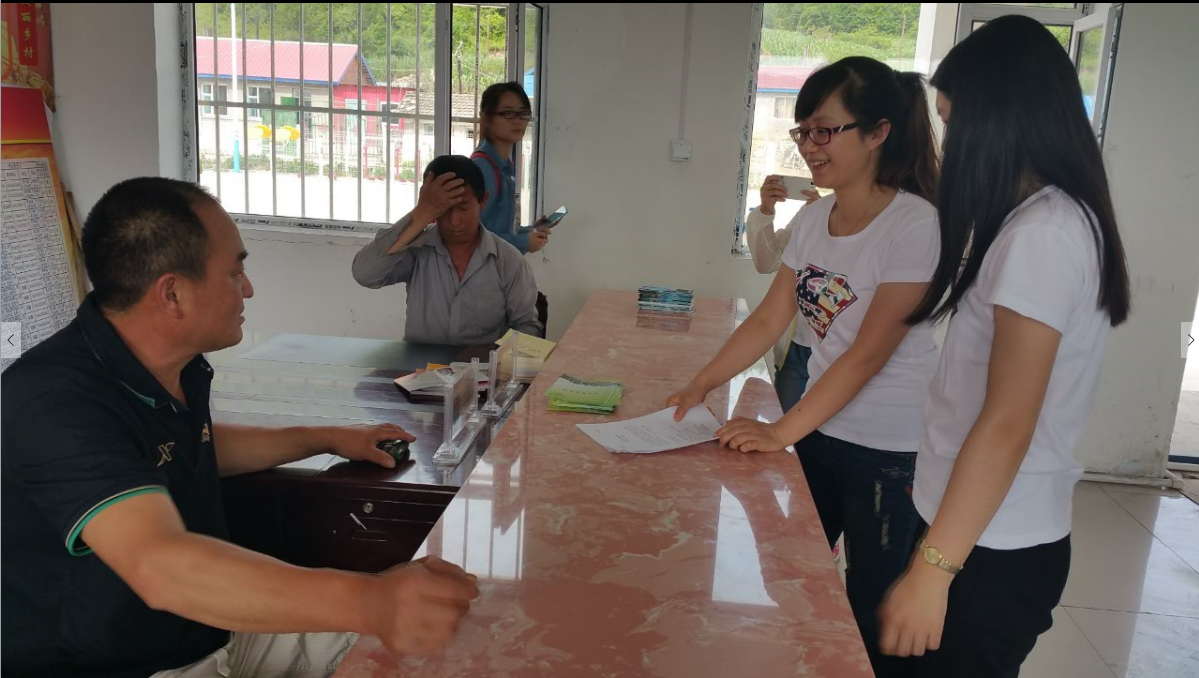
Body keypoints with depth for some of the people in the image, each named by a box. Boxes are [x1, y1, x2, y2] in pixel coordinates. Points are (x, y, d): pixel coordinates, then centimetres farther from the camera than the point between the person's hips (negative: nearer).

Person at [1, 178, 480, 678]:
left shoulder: (176, 367, 0)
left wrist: (327, 439, 19)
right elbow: (161, 567, -40)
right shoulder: (55, 401, -26)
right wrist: (366, 601, -49)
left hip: (214, 631, 8)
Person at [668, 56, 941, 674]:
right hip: (819, 432, 7)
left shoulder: (916, 226, -18)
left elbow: (869, 351, -22)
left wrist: (782, 431, -22)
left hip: (888, 452, -6)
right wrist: (701, 385, -5)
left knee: (870, 617, 8)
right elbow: (769, 320, 6)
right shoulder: (813, 218, 3)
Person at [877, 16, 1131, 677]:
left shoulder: (1039, 235, -20)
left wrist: (932, 570, -22)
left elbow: (1008, 423, -23)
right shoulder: (1065, 218, 10)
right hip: (997, 531, 9)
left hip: (992, 549, -9)